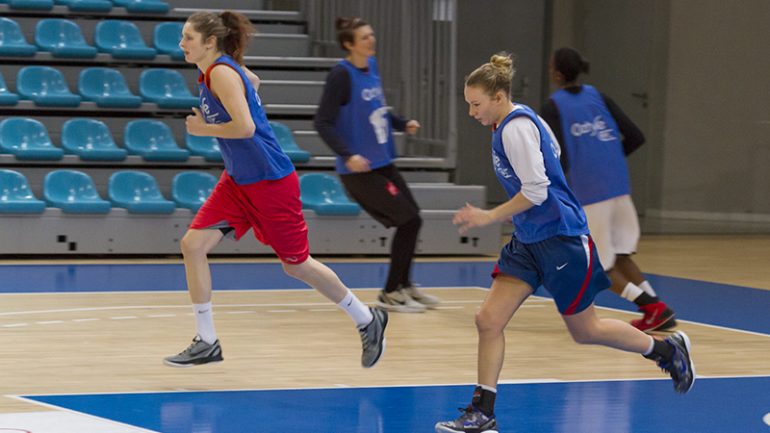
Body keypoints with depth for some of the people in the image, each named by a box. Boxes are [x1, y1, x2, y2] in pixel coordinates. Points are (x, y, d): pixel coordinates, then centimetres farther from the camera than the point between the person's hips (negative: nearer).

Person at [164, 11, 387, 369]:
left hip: (270, 182, -9)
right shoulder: (218, 70, 6)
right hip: (237, 181, 9)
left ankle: (367, 321, 24)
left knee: (296, 264, 4)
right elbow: (251, 81, 28)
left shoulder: (222, 73, -20)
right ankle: (207, 343, 2)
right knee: (193, 245, -4)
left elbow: (244, 127, -30)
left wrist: (203, 129, -16)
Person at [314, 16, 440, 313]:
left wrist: (402, 124, 8)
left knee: (411, 219, 15)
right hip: (359, 170, -8)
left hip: (383, 163, 8)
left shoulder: (371, 65, 6)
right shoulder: (341, 75, -18)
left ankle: (404, 286, 34)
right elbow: (323, 123, -21)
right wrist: (347, 155, -31)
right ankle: (390, 294, 7)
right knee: (409, 220, -6)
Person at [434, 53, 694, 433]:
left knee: (584, 331, 6)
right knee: (488, 320, -3)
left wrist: (488, 217, -20)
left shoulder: (516, 127, -19)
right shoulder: (510, 125, 8)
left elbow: (536, 191, -24)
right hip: (528, 241, 9)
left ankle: (667, 349, 26)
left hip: (560, 239, -9)